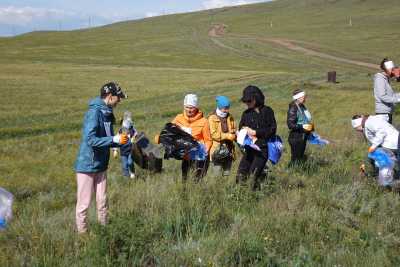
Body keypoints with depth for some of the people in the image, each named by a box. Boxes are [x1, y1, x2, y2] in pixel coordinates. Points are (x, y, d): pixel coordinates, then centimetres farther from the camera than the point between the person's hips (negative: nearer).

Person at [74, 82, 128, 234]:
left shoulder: (107, 113, 9)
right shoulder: (94, 112, -18)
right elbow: (91, 140, -25)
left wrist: (122, 140, 2)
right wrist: (114, 139, -23)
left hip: (101, 165, 8)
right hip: (87, 165, -8)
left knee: (102, 201, 13)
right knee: (84, 203, 2)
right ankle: (82, 232, 12)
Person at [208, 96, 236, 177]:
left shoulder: (230, 117, 14)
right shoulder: (212, 118, -5)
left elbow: (234, 130, 20)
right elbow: (213, 134, -13)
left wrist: (233, 135, -4)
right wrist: (228, 135, -16)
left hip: (228, 149, 6)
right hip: (217, 149, -6)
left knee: (227, 173, 10)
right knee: (217, 174, -8)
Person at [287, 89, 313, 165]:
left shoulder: (302, 107, 9)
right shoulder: (293, 109, -17)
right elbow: (290, 124, -22)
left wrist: (310, 126, 9)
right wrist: (303, 127, -25)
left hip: (303, 137, 9)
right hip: (296, 138, -9)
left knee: (301, 158, 17)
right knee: (296, 159, -3)